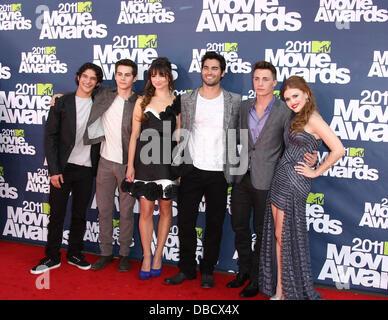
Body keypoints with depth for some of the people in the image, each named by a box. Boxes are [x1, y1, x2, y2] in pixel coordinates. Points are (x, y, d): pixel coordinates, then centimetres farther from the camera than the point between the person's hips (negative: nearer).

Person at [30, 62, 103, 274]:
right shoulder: (62, 102, 0)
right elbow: (50, 136, -3)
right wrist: (54, 169, -9)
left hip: (86, 169, 2)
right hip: (63, 167, -2)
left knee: (79, 214, 11)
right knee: (57, 213, 4)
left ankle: (75, 254, 24)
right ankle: (52, 257, 17)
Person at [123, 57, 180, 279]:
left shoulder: (177, 102, 4)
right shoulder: (143, 101, 7)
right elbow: (134, 135, 7)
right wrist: (130, 165, 2)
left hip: (167, 162, -1)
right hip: (144, 161, 1)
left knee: (165, 210, 6)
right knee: (146, 211, 3)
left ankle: (158, 256, 21)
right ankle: (146, 258, 15)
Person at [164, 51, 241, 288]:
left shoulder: (234, 101, 2)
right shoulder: (187, 100, 5)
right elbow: (181, 135, 7)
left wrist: (233, 170, 0)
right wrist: (176, 167, 0)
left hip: (219, 173, -1)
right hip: (192, 171, 1)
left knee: (215, 224, 8)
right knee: (185, 221, 6)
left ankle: (208, 270, 23)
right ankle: (187, 268, 21)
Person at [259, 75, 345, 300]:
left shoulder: (312, 118, -13)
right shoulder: (298, 119, 15)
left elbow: (338, 150, -21)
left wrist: (315, 172, -12)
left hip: (293, 183, -8)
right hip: (281, 181, 9)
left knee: (286, 238, 1)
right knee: (278, 237, 11)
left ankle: (290, 292, 17)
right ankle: (279, 290, 21)